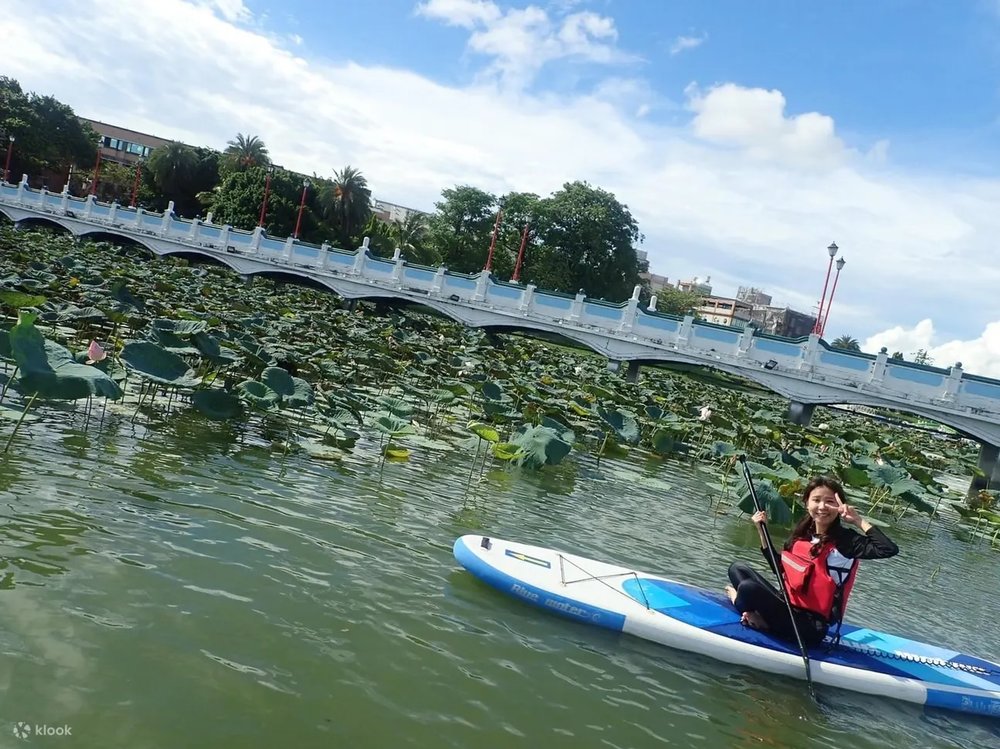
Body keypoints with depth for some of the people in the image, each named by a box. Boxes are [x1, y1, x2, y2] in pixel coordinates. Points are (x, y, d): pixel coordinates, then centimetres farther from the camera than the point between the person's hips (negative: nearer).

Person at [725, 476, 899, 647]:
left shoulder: (844, 540, -12)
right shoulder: (803, 534, 9)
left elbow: (889, 549, -27)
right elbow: (779, 566, 20)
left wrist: (858, 520, -20)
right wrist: (761, 530, 13)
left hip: (810, 625, -8)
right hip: (789, 608, 8)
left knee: (748, 587, -28)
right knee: (737, 568, 10)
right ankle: (760, 617, -13)